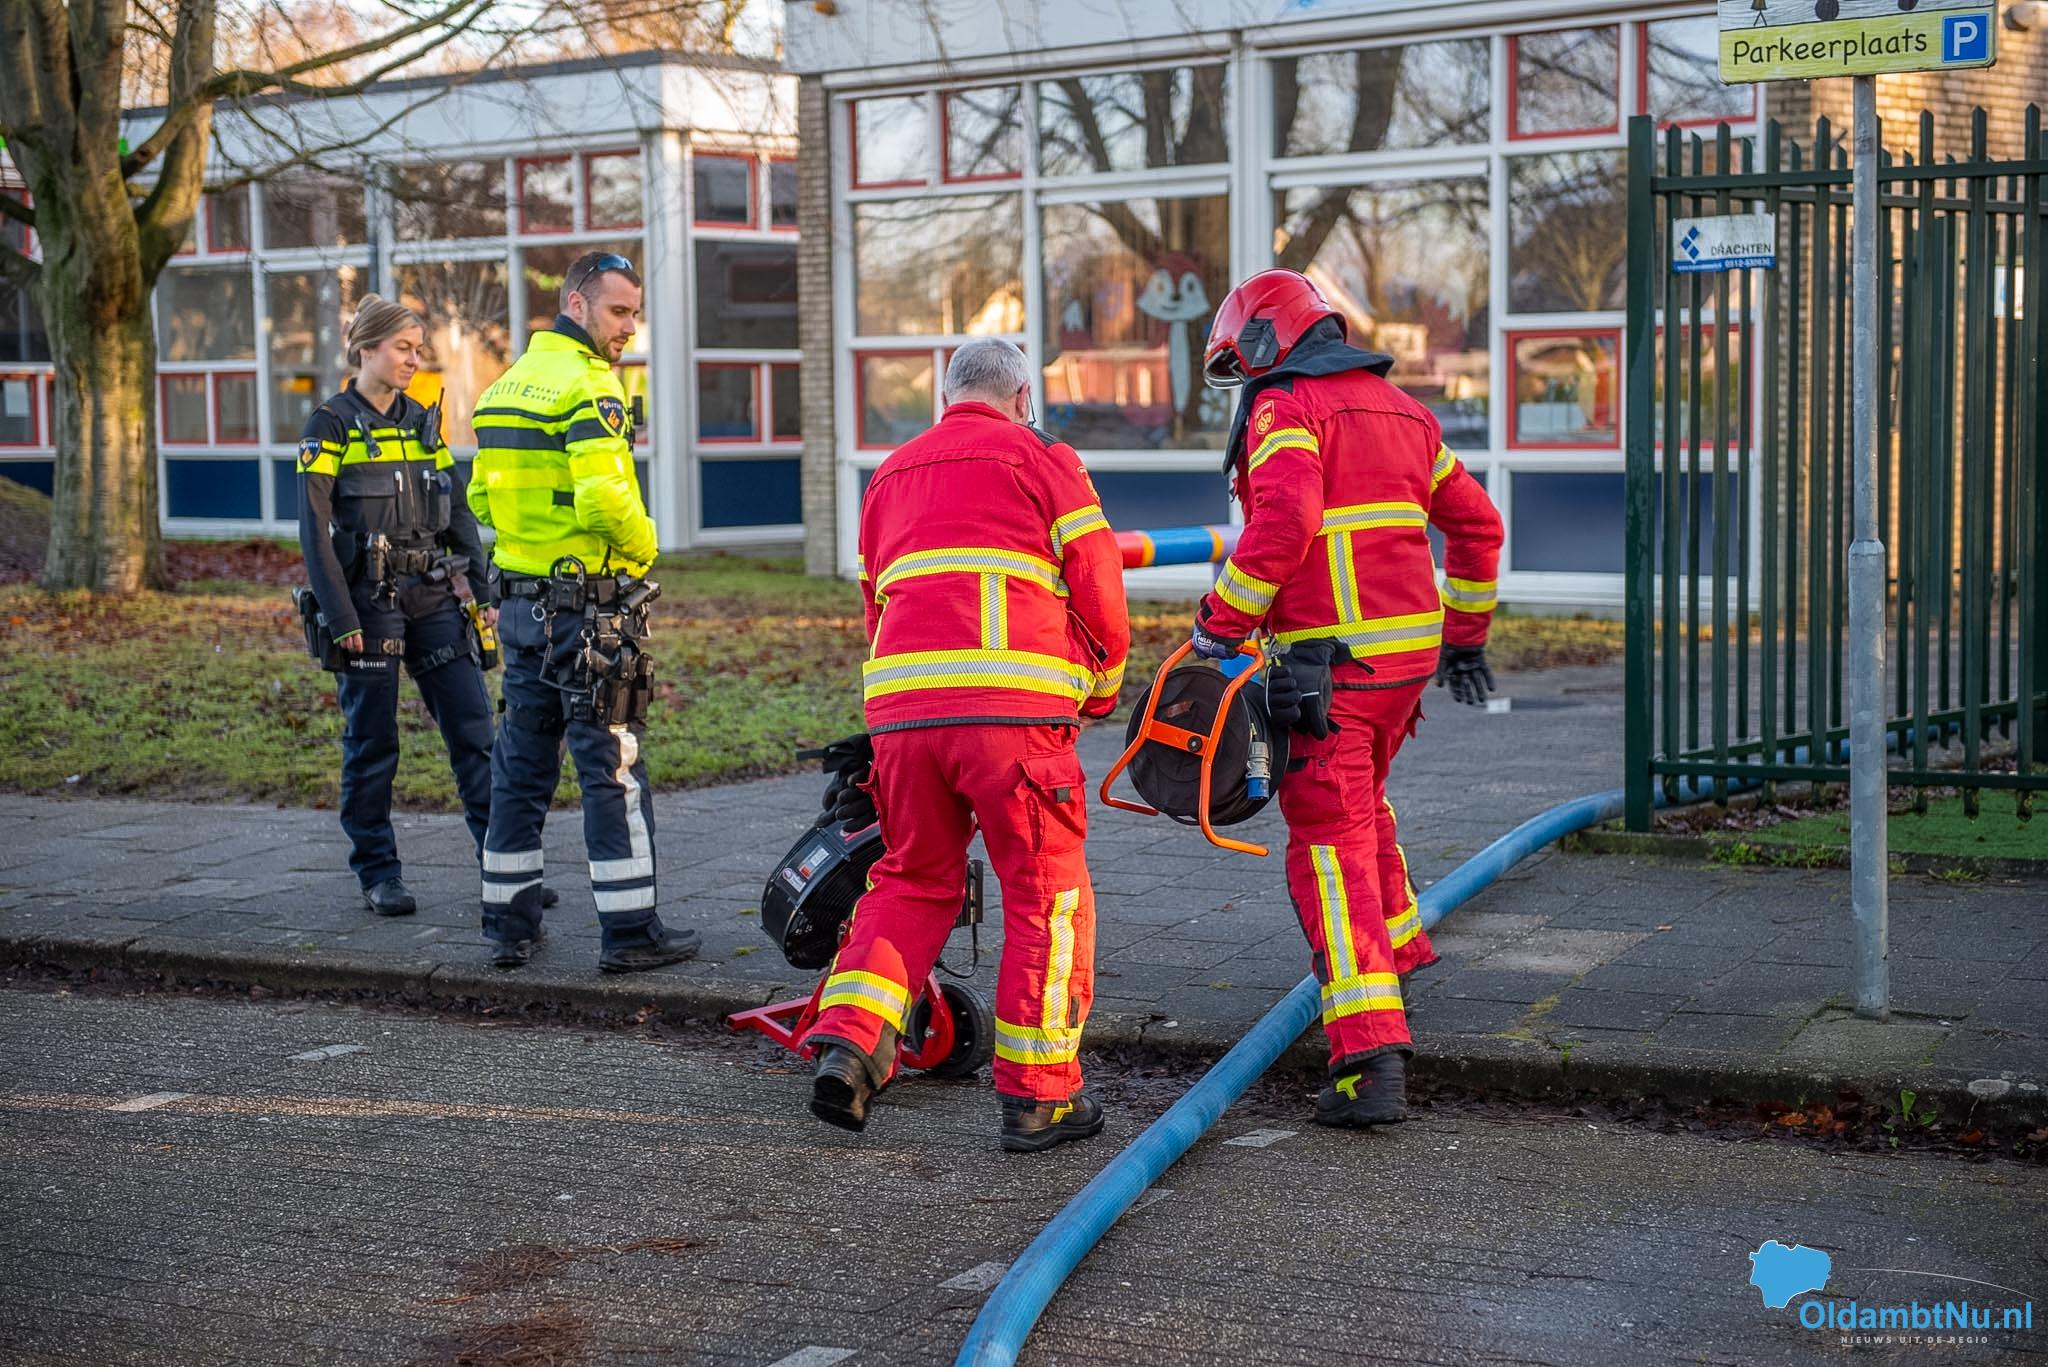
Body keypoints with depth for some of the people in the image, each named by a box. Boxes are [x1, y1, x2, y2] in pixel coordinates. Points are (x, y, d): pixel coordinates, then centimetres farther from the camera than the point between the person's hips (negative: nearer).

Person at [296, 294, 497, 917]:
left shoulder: (423, 422, 12)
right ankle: (378, 873, 14)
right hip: (369, 601, -5)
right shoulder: (330, 426, -5)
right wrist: (340, 618, -15)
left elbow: (459, 511, 14)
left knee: (474, 725, 0)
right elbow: (315, 531, -9)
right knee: (372, 740, 3)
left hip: (433, 596, 5)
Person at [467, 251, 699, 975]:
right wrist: (643, 545, -8)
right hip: (587, 607, -8)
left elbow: (483, 497, 18)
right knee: (614, 769, -2)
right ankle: (629, 931, 2)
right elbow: (605, 501, -26)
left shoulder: (508, 383, 14)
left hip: (519, 601, 9)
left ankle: (510, 922, 21)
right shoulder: (588, 386, -15)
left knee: (521, 764, 14)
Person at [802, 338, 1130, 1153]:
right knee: (1046, 895, 5)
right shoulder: (1039, 458, 9)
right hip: (1012, 707, -5)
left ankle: (848, 1043, 3)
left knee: (910, 881, 19)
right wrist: (1102, 688, 20)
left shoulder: (890, 474, 25)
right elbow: (1099, 588, 4)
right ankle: (1037, 1097, 6)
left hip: (899, 705, 5)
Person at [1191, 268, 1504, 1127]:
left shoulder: (1285, 409, -7)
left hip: (1329, 665, -8)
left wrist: (1220, 628, -17)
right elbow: (1477, 525, 24)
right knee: (1360, 794, 32)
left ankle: (1373, 1058, -16)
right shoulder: (1400, 410, 18)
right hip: (1409, 653, 8)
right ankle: (1398, 940, 50)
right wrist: (1465, 636, 31)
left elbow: (1282, 523, -24)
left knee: (1330, 852, -8)